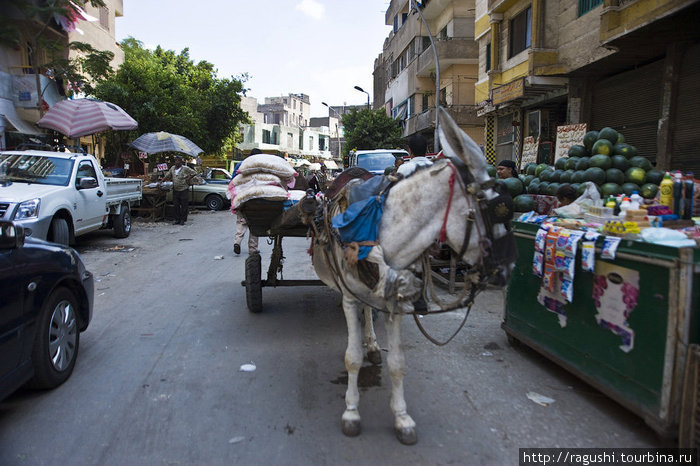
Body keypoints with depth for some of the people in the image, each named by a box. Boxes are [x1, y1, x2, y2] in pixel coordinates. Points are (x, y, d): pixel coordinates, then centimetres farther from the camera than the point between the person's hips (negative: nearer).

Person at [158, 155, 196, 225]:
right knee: (176, 206, 7)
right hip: (175, 190, 5)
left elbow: (194, 173, -5)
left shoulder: (185, 168, -6)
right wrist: (160, 182, 9)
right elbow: (167, 176, 17)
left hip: (184, 190, -5)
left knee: (184, 206, -2)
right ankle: (177, 220, 14)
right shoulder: (172, 168, 10)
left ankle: (183, 220, 7)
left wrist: (188, 179, -10)